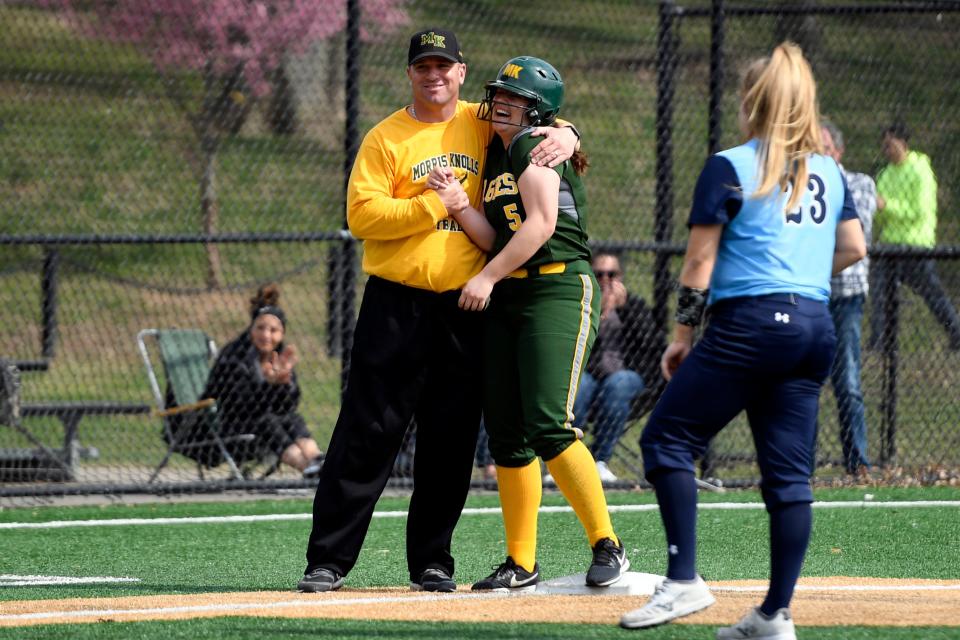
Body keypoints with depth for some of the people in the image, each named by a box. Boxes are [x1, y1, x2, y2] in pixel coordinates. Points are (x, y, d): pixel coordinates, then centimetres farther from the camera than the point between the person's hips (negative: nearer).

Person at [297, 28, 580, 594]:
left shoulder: (484, 125, 9)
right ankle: (329, 558, -4)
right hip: (397, 307, -3)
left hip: (464, 308, 3)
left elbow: (536, 122, 20)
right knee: (369, 431, -5)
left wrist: (564, 137, -3)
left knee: (452, 440, 5)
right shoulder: (385, 139, 1)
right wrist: (431, 206, -16)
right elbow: (361, 215, -8)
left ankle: (431, 560, 14)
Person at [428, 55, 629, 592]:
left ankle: (607, 545, -13)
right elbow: (497, 240, 13)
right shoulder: (498, 158, 20)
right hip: (508, 300, 9)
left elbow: (541, 224, -16)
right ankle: (521, 565, 9)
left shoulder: (537, 146, -5)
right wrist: (459, 205, -3)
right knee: (506, 433, 5)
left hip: (560, 291, -9)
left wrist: (487, 278, -14)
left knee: (549, 425, -19)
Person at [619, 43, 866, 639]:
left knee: (668, 439, 2)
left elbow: (699, 262, -4)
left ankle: (684, 581, -8)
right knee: (789, 472, 6)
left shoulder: (730, 168, -3)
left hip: (748, 323, -6)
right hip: (816, 330, 6)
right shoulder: (829, 172, 12)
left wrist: (682, 336, 3)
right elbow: (854, 248, 18)